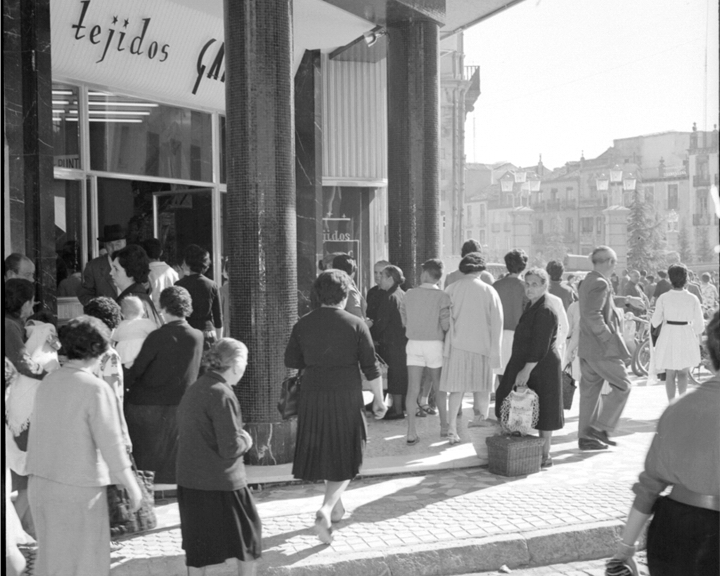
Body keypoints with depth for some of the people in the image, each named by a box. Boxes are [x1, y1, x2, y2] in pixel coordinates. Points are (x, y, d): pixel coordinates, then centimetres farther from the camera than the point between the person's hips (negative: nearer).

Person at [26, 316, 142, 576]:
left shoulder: (47, 382, 3)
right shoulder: (96, 388, -17)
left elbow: (38, 434, 9)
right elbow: (111, 445, -15)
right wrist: (132, 486, -5)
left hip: (41, 483, 6)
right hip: (78, 488, -6)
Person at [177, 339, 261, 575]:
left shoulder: (193, 390, 8)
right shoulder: (222, 395, -18)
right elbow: (230, 448, -22)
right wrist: (246, 440, -1)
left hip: (189, 482, 7)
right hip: (220, 484, -7)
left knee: (197, 542, 15)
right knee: (248, 535, 12)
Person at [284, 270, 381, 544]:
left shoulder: (303, 324, -1)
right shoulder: (355, 325, -7)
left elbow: (291, 361, 3)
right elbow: (370, 366, -5)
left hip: (313, 395, 3)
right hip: (346, 396, -3)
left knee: (322, 452, 20)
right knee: (344, 457, 5)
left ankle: (336, 505, 34)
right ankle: (326, 509, -15)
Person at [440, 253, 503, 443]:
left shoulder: (451, 289, -1)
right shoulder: (488, 291, -3)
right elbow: (497, 322, -3)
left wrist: (446, 343, 3)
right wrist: (495, 350, 1)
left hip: (457, 344, 1)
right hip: (481, 344, -1)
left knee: (457, 387, 4)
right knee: (482, 388, 13)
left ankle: (451, 427, -3)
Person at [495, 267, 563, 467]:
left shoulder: (545, 311, -17)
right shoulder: (532, 307, 13)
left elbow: (540, 346, -22)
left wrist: (526, 370, -24)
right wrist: (523, 369, 19)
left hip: (541, 368, -9)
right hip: (527, 365, 9)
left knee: (543, 411, -1)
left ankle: (545, 455, 8)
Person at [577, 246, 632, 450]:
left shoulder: (587, 282, 14)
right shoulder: (600, 284, -16)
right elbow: (593, 315, -25)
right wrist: (608, 338, -19)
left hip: (586, 347, 10)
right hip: (602, 349, -10)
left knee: (589, 391, 12)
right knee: (622, 385, 1)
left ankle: (585, 436, 16)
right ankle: (600, 427, 0)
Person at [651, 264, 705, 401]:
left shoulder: (663, 298, -8)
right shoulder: (692, 299, -7)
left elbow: (655, 321, -1)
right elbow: (699, 324, -1)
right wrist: (696, 335, 18)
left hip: (668, 335, 0)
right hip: (686, 335, 0)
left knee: (670, 374, 12)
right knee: (683, 373, 13)